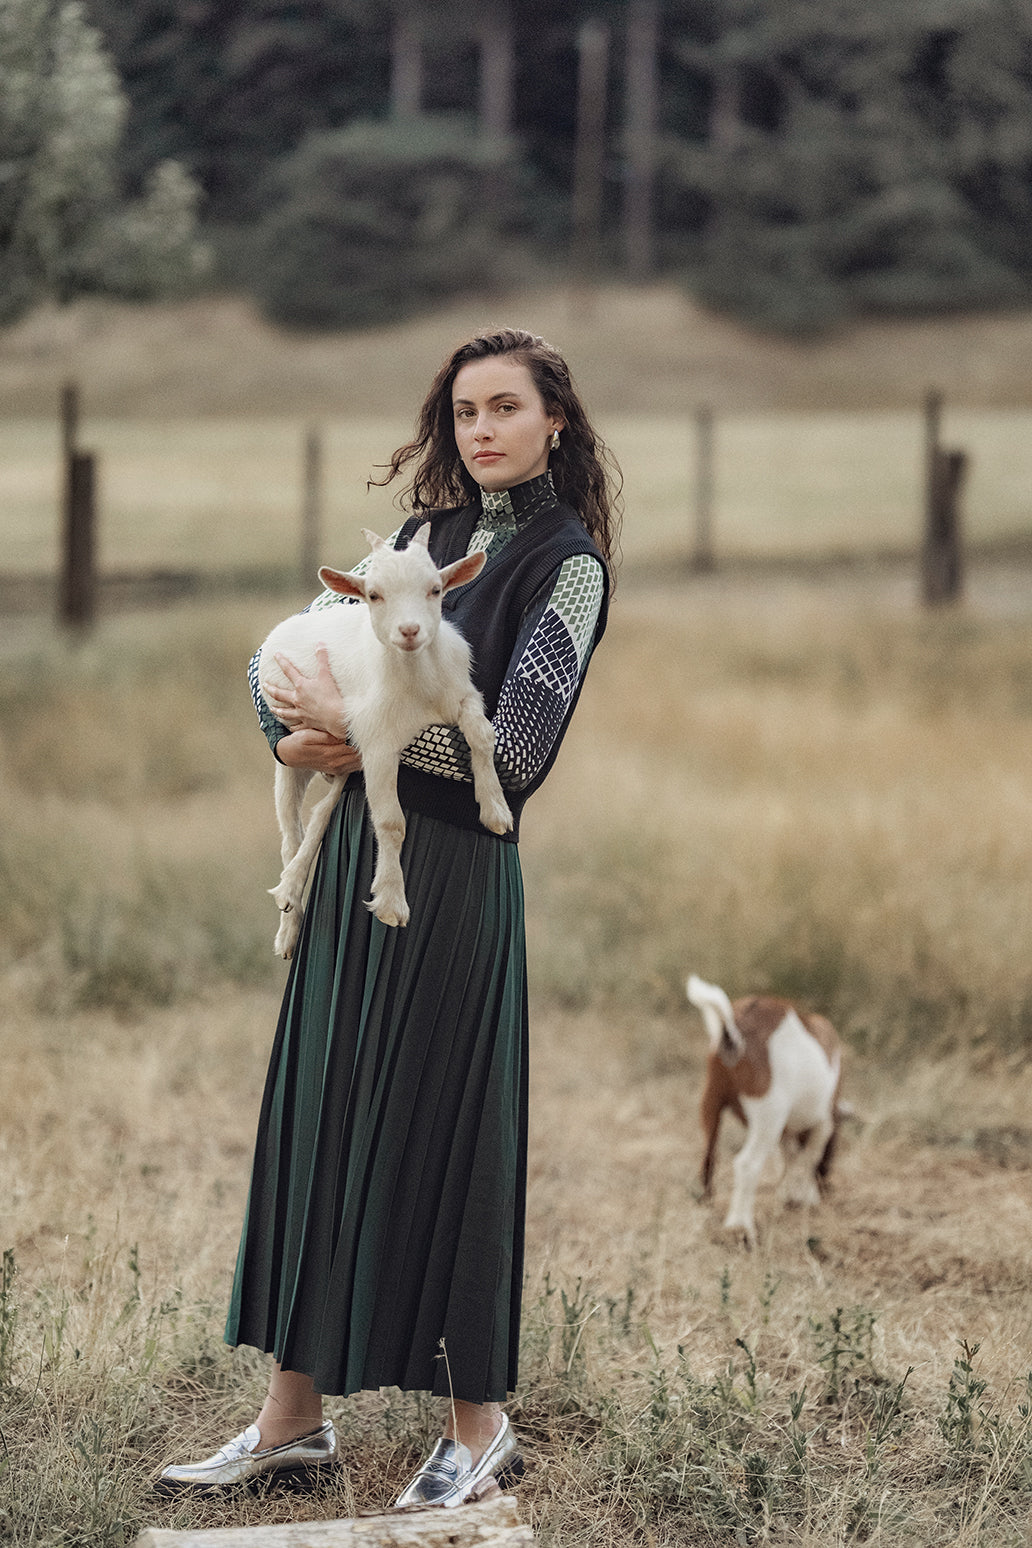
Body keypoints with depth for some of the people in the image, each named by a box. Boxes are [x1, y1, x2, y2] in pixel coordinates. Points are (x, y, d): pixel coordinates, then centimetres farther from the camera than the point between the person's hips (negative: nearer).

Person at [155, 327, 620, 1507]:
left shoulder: (566, 561, -7)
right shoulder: (425, 537, 13)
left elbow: (512, 747, -15)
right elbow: (286, 655, 15)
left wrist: (359, 724, -11)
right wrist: (299, 735, -6)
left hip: (456, 872, -7)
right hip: (356, 849, 7)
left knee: (439, 1130, -2)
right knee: (316, 1114, 8)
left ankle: (478, 1426, 10)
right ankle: (293, 1416, 15)